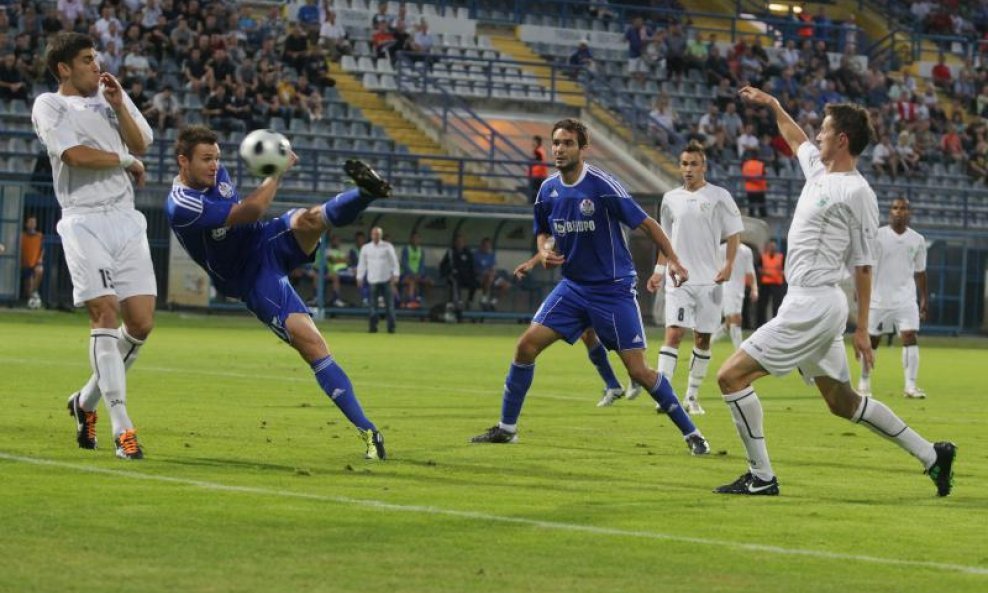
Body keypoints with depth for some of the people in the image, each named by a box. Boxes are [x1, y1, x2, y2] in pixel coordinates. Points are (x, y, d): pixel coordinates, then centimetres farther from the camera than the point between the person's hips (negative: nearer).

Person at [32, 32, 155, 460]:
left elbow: (141, 144, 12)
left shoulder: (112, 96, 22)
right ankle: (121, 427, -16)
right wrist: (126, 161, 1)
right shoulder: (49, 105, 4)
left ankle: (88, 400, 19)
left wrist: (118, 105, -1)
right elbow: (75, 154, -10)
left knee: (141, 323, -3)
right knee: (105, 315, -16)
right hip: (84, 221, -5)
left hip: (125, 220, 5)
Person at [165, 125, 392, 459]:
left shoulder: (215, 174, 1)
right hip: (254, 281, -7)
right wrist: (277, 172, -21)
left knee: (308, 221, -31)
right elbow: (251, 210, -30)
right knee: (312, 345, -19)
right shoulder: (181, 206, -24)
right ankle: (368, 432, -21)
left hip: (270, 241, 7)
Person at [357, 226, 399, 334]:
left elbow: (394, 261, 5)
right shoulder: (365, 248, 9)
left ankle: (391, 327, -2)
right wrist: (360, 277, 8)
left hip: (386, 279, -1)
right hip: (373, 280, 1)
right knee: (373, 304, -2)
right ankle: (373, 327, 2)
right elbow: (362, 263, 13)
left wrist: (395, 275, -4)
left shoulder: (388, 247, 4)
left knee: (389, 304, -4)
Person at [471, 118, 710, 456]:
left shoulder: (602, 186, -17)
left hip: (614, 289, -5)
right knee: (526, 345, -5)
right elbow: (544, 232, 18)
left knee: (638, 370, -9)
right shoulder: (548, 190, 1)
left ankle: (691, 434, 5)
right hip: (573, 286, 6)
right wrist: (545, 251, -4)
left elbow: (647, 223, -12)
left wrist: (672, 260, -21)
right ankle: (506, 428, 8)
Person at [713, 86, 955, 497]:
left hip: (813, 306, -9)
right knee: (842, 401, 15)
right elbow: (797, 140, 37)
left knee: (731, 376, -11)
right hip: (807, 304, 9)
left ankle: (761, 476, -7)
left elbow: (863, 265, -10)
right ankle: (930, 454, 21)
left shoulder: (856, 192, -12)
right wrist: (773, 106, 36)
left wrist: (862, 330, -9)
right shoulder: (818, 169, 12)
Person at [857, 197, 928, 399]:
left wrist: (924, 300, 11)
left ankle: (911, 386, -13)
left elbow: (920, 272, 12)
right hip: (879, 298, -1)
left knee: (910, 337, -13)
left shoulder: (917, 240, 4)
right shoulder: (877, 236, -4)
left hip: (906, 299, 1)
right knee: (871, 340, 7)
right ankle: (864, 382, 25)